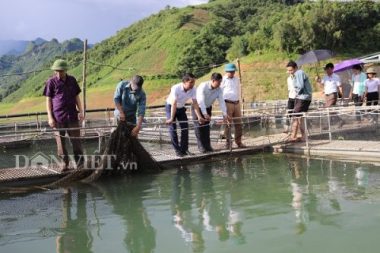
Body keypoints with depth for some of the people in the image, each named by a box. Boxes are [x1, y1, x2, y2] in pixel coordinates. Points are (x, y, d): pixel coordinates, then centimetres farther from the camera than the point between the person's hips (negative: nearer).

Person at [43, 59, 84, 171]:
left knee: (76, 139, 4)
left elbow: (76, 97, 14)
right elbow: (48, 100, 0)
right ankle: (64, 162, 13)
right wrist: (50, 117, -5)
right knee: (60, 140, 4)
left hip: (72, 115, 2)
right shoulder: (51, 82, -1)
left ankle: (79, 161, 12)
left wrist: (81, 111, 6)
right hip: (58, 117, -2)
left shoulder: (72, 80, 7)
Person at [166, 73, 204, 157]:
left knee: (185, 127, 0)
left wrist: (199, 116, -21)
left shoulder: (193, 89, -20)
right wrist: (171, 118, -39)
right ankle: (177, 150, 0)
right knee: (173, 128, -7)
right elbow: (174, 104, -36)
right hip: (170, 107, -5)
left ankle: (184, 149, 10)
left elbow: (195, 103, -16)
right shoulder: (176, 88, -34)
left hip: (181, 108, 5)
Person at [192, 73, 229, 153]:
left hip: (207, 108, 5)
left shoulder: (219, 90, -15)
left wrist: (225, 114, -30)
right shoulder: (203, 86, -31)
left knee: (206, 127, 4)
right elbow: (201, 101, -39)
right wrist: (205, 114, -48)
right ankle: (201, 147, -1)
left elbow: (221, 102, -20)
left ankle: (207, 146, 9)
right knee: (199, 127, -6)